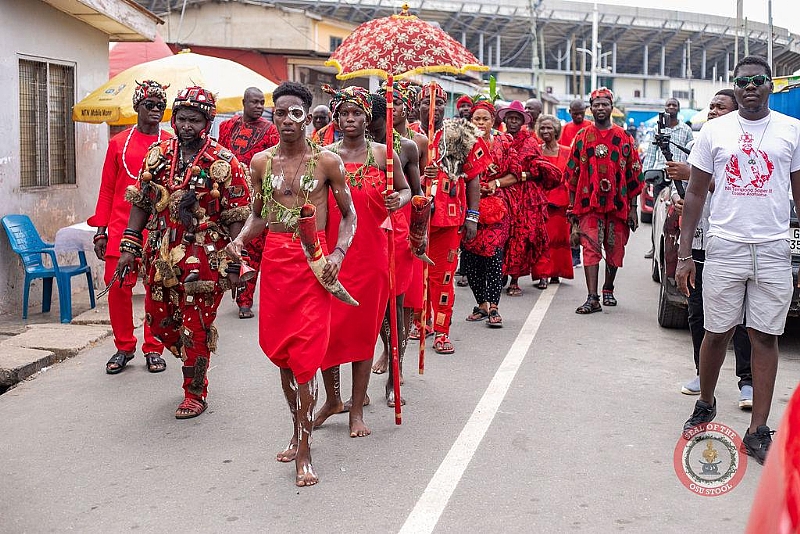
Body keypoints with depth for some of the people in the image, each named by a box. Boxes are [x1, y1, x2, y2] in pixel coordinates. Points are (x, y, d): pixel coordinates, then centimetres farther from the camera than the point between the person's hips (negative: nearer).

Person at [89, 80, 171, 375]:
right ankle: (124, 347, 16)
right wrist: (101, 231, 4)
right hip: (122, 226, 1)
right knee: (118, 287, -1)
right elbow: (107, 190, 9)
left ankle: (153, 349, 16)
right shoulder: (118, 143, 8)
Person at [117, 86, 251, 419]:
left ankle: (195, 394, 18)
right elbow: (141, 202, 11)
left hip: (204, 261, -5)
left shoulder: (223, 163, -8)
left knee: (195, 328, 1)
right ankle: (196, 364, 40)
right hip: (161, 257, 6)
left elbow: (236, 218, -8)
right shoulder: (158, 154, 6)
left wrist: (234, 265, -12)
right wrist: (129, 247, 5)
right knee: (159, 321, 14)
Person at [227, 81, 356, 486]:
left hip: (312, 260, -4)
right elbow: (258, 215, 16)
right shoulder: (260, 162, 8)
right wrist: (239, 240, -4)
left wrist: (337, 255, -13)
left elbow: (349, 214, 3)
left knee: (305, 354, -8)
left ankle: (304, 453, 0)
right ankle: (298, 431, 29)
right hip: (273, 258, 4)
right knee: (280, 350, 11)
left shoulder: (327, 161, -2)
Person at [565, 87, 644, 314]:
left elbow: (633, 174, 7)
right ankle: (592, 298, -13)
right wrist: (572, 204, 5)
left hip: (618, 203, 1)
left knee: (614, 250, 9)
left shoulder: (623, 137, 6)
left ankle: (608, 290, 28)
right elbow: (572, 172, 9)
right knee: (591, 248, -10)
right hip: (589, 203, -1)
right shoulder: (582, 137, 6)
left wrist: (633, 208, 4)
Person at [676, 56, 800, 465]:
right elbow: (696, 192, 7)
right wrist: (684, 253, 1)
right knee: (716, 334, 8)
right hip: (724, 247, 0)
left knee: (765, 337, 2)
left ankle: (758, 432, 9)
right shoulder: (714, 131, 6)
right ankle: (705, 405, 30)